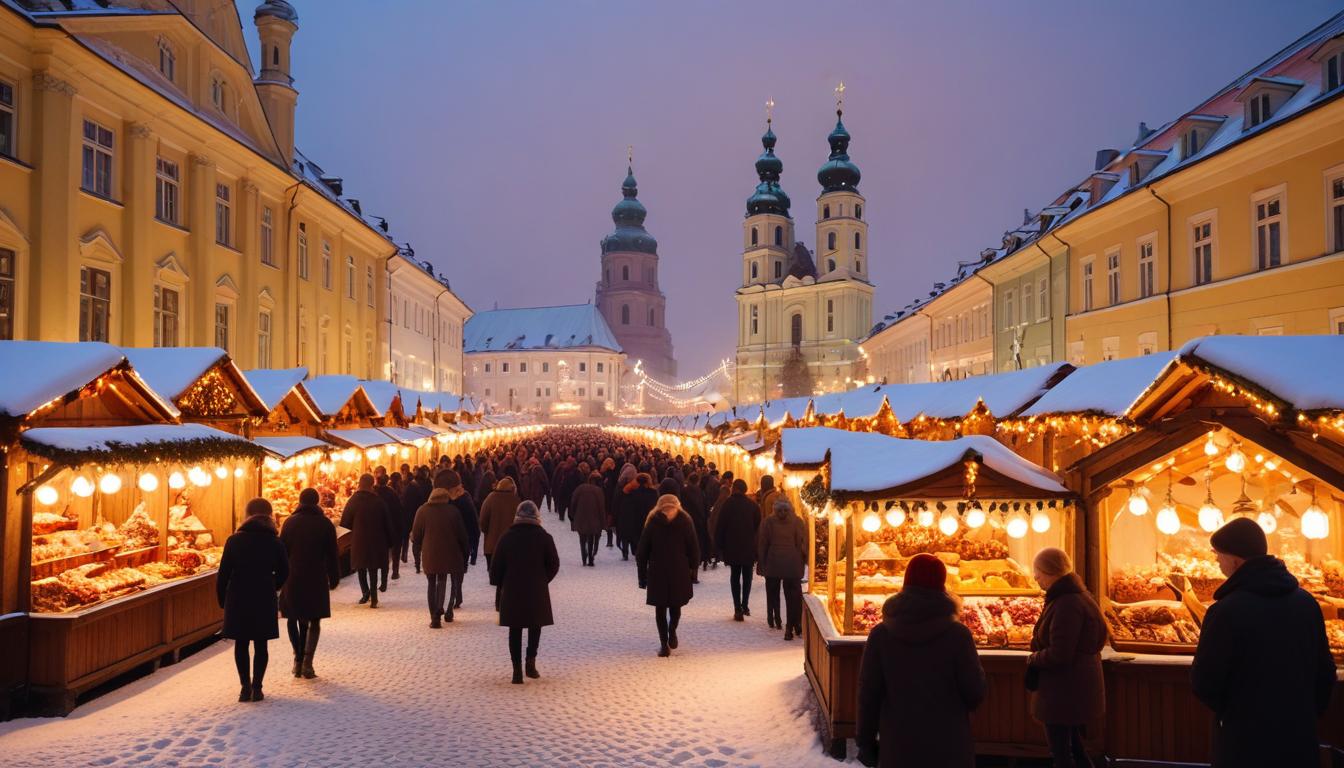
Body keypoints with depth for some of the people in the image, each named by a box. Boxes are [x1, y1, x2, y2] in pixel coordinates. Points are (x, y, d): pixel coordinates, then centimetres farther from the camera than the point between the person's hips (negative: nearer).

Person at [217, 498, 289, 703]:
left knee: (241, 644, 10)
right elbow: (283, 572, 4)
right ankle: (256, 687, 7)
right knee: (260, 644, 8)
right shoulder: (275, 542, -2)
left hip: (238, 600, -1)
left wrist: (222, 599, 6)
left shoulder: (234, 541, -6)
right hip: (265, 601, 1)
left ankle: (245, 686, 8)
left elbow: (223, 573, -5)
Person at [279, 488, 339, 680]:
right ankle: (307, 661, -7)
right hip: (317, 579, -1)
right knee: (314, 621, 8)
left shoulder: (289, 522, 1)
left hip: (292, 578, 1)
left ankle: (298, 659, 10)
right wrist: (334, 578, 9)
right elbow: (332, 555, 1)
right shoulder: (325, 524, -1)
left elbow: (282, 552, 2)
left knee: (293, 618, 16)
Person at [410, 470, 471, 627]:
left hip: (429, 555, 1)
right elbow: (462, 535, -2)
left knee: (432, 584, 10)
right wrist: (466, 552, 9)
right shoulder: (453, 511, -6)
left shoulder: (422, 510, -2)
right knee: (442, 581, 15)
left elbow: (416, 535, 3)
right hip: (448, 554, -1)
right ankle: (441, 610, 2)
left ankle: (435, 617, 8)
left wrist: (417, 552, 16)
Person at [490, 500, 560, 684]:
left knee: (515, 630, 8)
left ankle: (517, 670, 5)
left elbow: (496, 566, -1)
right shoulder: (544, 537, -3)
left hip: (512, 591, 1)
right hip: (537, 592, -1)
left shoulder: (507, 537, -1)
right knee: (535, 625, 17)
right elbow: (554, 564, -1)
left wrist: (500, 585, 13)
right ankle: (531, 661, 2)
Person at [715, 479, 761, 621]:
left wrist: (719, 546, 2)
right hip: (750, 548, 1)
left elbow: (720, 527, -6)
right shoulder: (753, 505, -2)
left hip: (732, 547, -1)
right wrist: (757, 547, 4)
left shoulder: (728, 504, -6)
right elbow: (758, 526, -3)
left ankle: (738, 609, 0)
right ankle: (745, 606, 14)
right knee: (747, 576, 15)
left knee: (735, 577, 8)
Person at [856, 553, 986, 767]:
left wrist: (866, 740, 8)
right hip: (950, 748, -1)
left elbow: (868, 694, -3)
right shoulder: (957, 634, -11)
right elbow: (975, 692, -8)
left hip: (899, 748, 1)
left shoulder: (880, 635, -6)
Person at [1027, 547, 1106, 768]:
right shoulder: (1078, 597, 9)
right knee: (1073, 746, 22)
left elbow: (1058, 655, -27)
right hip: (1077, 689, 10)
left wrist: (1033, 658, -9)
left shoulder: (1067, 605, -24)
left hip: (1065, 691, -10)